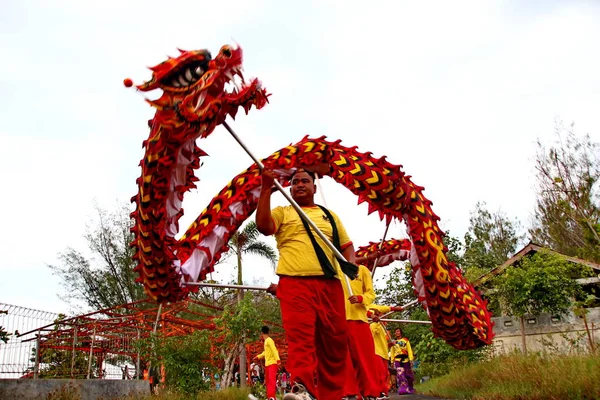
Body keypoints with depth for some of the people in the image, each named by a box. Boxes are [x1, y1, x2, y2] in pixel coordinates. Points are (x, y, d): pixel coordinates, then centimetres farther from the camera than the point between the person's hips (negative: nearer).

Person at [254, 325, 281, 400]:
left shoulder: (269, 340, -9)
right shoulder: (266, 341, 18)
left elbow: (274, 350, -21)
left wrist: (278, 359, -33)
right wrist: (258, 356, 47)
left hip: (272, 363, -9)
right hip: (267, 364, 9)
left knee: (272, 380, -18)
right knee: (267, 382, 10)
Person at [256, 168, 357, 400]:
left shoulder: (329, 215, 26)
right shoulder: (282, 212, 17)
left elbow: (346, 244, 23)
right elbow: (263, 226, -4)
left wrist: (350, 264, 1)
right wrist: (266, 189, -7)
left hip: (330, 283, 4)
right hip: (294, 282, -3)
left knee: (334, 341, 3)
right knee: (300, 336, -19)